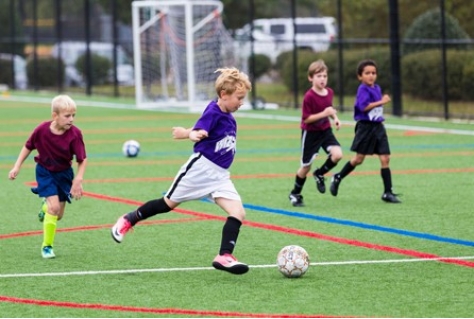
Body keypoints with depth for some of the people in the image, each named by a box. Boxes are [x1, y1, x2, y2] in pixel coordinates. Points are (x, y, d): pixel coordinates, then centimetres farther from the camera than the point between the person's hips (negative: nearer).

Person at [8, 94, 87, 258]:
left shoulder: (75, 134, -23)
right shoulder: (42, 130, -23)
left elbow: (82, 160, -17)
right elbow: (28, 147, -4)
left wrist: (78, 180, -27)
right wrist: (17, 167, -3)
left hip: (64, 173, 2)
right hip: (45, 171, -2)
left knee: (58, 215, 9)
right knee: (54, 207, -18)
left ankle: (46, 207, 47)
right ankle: (47, 246, -3)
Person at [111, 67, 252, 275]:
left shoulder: (229, 118, 7)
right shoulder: (213, 112, -16)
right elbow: (198, 131, -28)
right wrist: (193, 134, -48)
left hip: (219, 176, 7)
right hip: (200, 167, -7)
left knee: (238, 212, -12)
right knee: (169, 203, 8)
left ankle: (224, 256, -16)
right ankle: (129, 220, 30)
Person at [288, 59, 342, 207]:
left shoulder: (329, 92, -3)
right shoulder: (309, 97, -22)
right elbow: (306, 118, -21)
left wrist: (335, 117, -2)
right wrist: (323, 114, -28)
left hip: (325, 130, 5)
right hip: (310, 133, -5)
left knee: (337, 154, -17)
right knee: (306, 165, 4)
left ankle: (319, 174, 11)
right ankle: (295, 194, 25)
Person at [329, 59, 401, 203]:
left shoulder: (377, 88, 12)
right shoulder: (363, 90, -12)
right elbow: (364, 106, -25)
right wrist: (381, 102, -24)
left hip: (378, 127, 7)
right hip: (365, 127, -7)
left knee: (385, 159, -1)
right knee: (359, 159, 2)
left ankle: (388, 192, 0)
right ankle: (337, 178, 25)